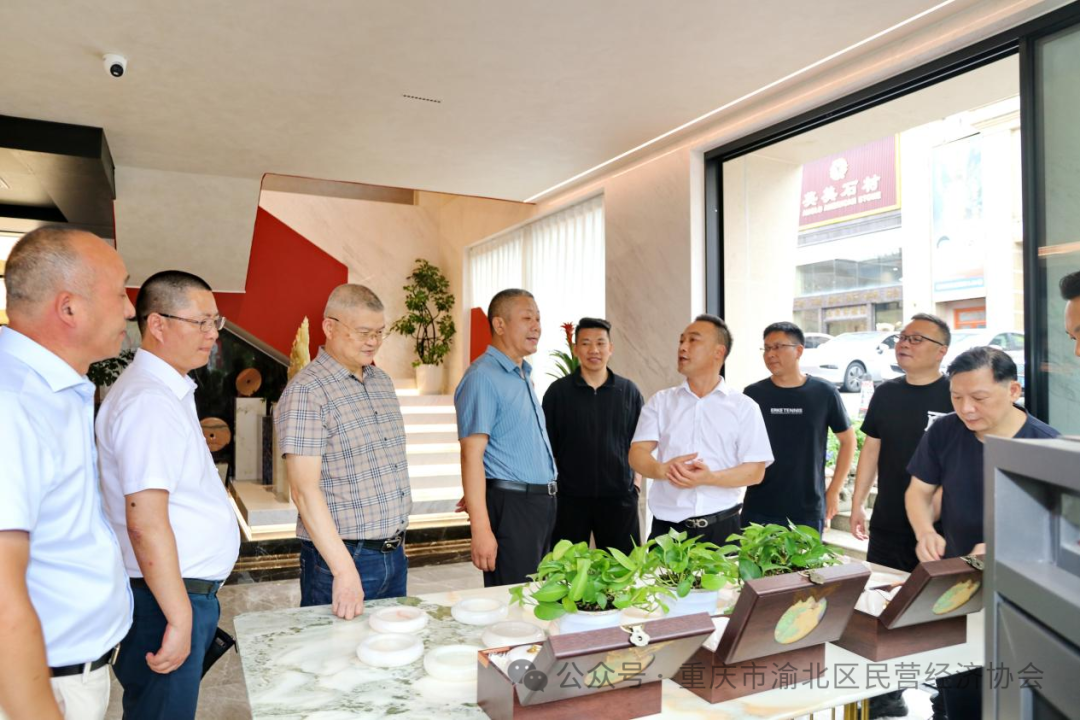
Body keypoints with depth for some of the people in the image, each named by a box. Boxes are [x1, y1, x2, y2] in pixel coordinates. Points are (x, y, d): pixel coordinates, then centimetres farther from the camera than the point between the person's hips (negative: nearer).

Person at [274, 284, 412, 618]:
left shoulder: (382, 381, 9)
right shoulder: (305, 393, -15)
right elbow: (305, 491, -21)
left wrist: (397, 538, 16)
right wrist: (344, 570, -25)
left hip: (394, 555, 8)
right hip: (342, 555, -7)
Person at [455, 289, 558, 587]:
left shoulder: (525, 376, 15)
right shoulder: (483, 376, -13)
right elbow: (471, 454, -19)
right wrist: (481, 529, -24)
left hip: (543, 503, 9)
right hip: (511, 506, -9)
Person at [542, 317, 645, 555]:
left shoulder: (629, 391, 4)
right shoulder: (558, 391, -1)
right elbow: (548, 446, 4)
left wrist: (637, 482, 3)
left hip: (619, 497, 1)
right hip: (569, 498, -1)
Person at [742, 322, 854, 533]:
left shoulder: (824, 393, -2)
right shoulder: (753, 394, -1)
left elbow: (848, 440, 7)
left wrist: (833, 491, 4)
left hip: (809, 511, 0)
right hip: (758, 510, 0)